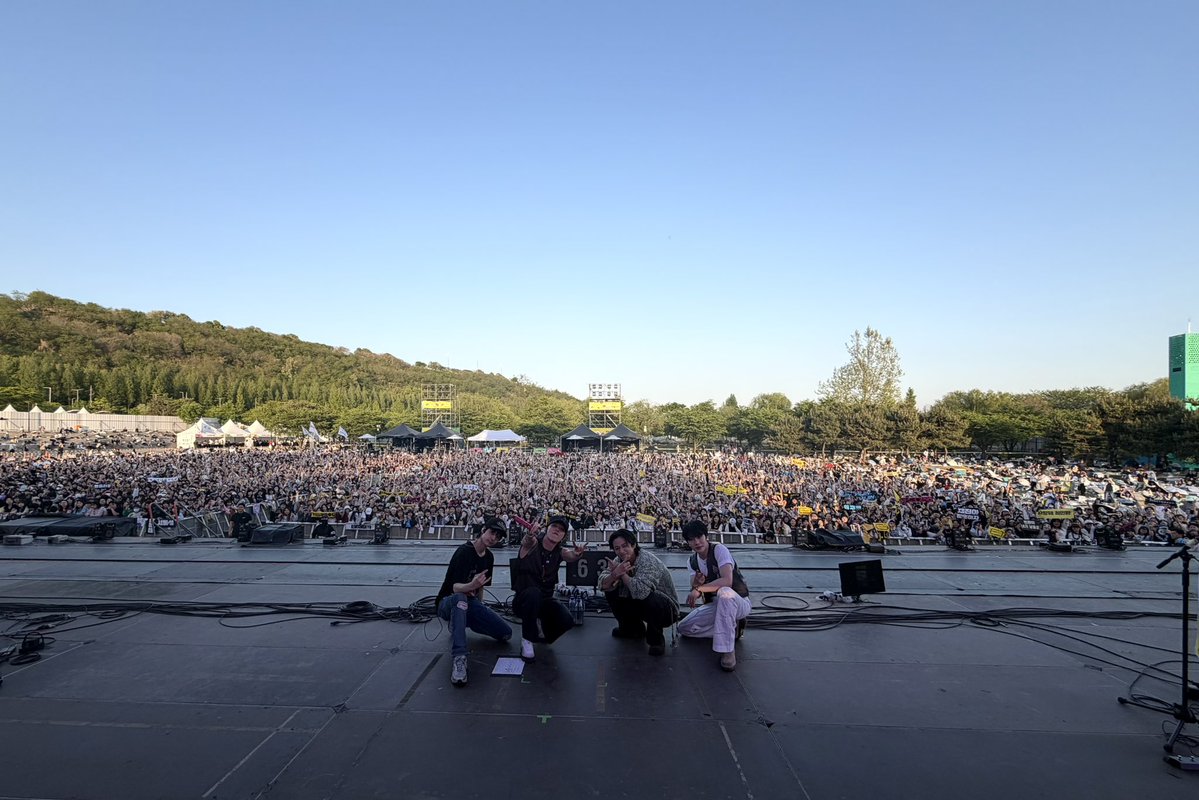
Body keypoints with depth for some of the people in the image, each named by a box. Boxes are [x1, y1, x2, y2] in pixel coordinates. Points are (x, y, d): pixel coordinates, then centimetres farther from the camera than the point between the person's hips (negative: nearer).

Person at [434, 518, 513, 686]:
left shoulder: (489, 557, 6)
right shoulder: (465, 551, -19)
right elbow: (455, 587, -27)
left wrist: (481, 607, 8)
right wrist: (471, 586, -47)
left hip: (470, 603, 7)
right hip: (447, 602, -7)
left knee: (506, 633, -6)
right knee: (460, 598, -43)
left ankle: (459, 624, 15)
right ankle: (459, 659, -48)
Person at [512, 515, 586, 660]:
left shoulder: (560, 552, -1)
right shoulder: (533, 543, -13)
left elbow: (571, 556, -23)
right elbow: (526, 542, -38)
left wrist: (577, 553, -49)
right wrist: (529, 537, -63)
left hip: (544, 600, 4)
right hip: (523, 600, -3)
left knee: (567, 620, -23)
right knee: (533, 592, -37)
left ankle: (541, 629, 13)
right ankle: (526, 639, -15)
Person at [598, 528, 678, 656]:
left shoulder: (648, 561, -28)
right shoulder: (620, 561, -5)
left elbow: (641, 591, -43)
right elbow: (603, 585, -12)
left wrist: (622, 574, -30)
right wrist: (614, 574, -34)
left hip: (666, 608, -7)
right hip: (640, 605, 7)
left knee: (649, 598, -38)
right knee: (612, 591, -1)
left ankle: (656, 638, -9)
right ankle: (633, 628, 19)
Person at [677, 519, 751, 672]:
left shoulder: (719, 550, -19)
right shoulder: (692, 561, 1)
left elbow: (727, 581, -34)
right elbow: (695, 593, -4)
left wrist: (699, 588, -34)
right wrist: (697, 584, -27)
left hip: (739, 602, -7)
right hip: (714, 605, 7)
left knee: (724, 592, -41)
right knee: (684, 628, -9)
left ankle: (727, 650, -34)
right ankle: (732, 628, 3)